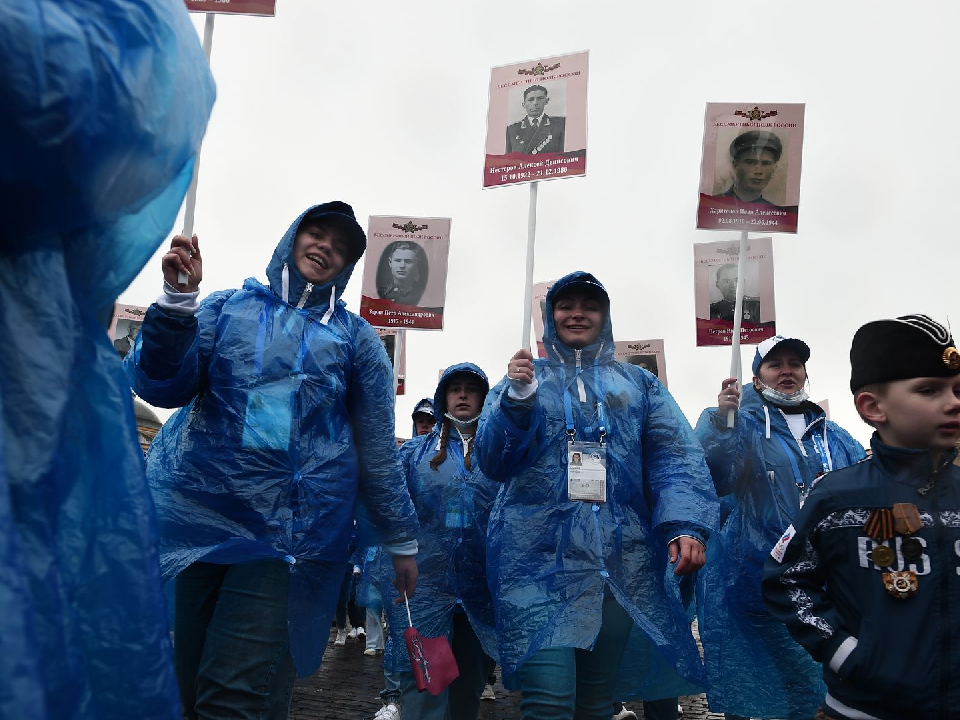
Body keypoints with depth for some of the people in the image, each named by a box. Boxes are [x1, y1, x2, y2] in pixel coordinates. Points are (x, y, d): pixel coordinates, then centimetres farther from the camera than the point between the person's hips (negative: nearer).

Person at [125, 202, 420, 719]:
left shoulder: (354, 337, 10)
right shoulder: (227, 308, 11)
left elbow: (376, 446, 10)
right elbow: (161, 386, 0)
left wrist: (401, 540, 11)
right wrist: (176, 300, -14)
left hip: (290, 531, -1)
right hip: (197, 515, 2)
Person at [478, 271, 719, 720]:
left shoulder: (638, 383, 18)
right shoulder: (521, 380, 15)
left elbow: (674, 457, 5)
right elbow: (494, 463, 4)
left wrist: (686, 525, -14)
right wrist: (517, 398, -13)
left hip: (623, 561, 2)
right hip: (539, 556, -2)